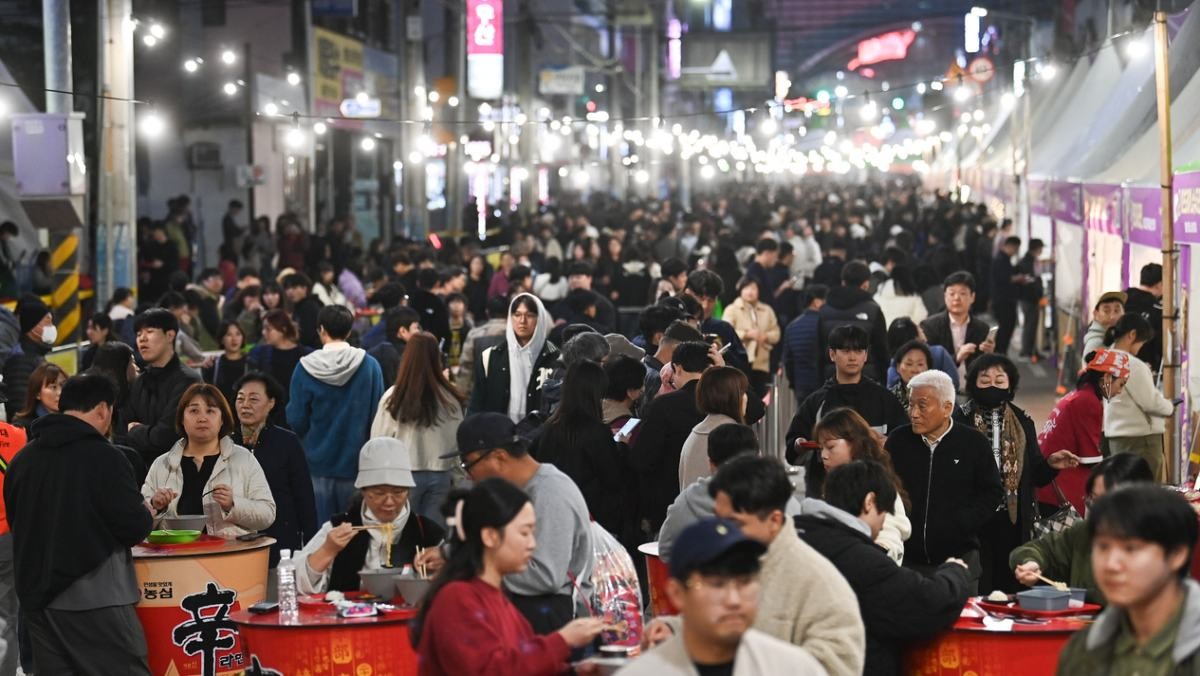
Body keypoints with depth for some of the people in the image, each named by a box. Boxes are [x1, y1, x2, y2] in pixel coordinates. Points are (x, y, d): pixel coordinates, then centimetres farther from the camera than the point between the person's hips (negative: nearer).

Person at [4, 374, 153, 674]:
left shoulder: (22, 459, 8)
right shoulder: (103, 457, -12)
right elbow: (135, 528, -13)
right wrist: (145, 514, 8)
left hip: (36, 596, 7)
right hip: (95, 598, -7)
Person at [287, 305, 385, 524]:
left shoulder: (306, 368, -8)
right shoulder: (370, 365, -6)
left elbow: (296, 420, -5)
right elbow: (377, 416, -4)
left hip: (318, 462, 0)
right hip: (356, 463, 0)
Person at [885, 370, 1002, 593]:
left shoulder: (973, 443, 0)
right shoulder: (898, 441, 7)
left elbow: (991, 493, 4)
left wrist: (961, 523, -9)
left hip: (959, 557, -2)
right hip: (907, 557, 2)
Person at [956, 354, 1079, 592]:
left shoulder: (1023, 422, 12)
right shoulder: (961, 420, -2)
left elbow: (1035, 475, 11)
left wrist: (1050, 465, -8)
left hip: (1013, 520, 4)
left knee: (1010, 587, 7)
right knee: (976, 591, -3)